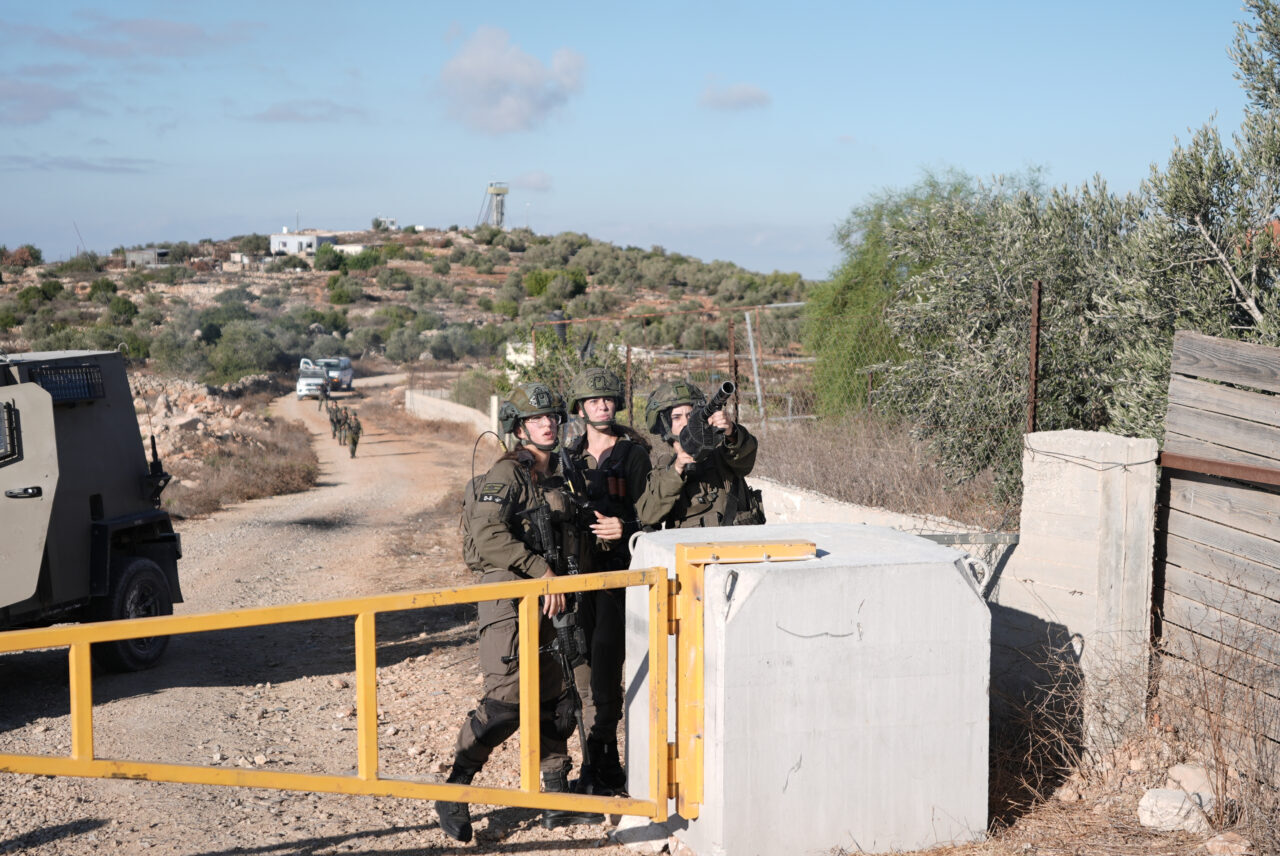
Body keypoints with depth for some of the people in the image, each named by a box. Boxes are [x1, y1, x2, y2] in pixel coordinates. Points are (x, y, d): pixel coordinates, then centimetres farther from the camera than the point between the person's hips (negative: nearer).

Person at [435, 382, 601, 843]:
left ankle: (557, 799, 21)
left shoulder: (557, 476, 17)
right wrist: (541, 569, -23)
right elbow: (488, 535, -23)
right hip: (510, 600, -8)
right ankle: (454, 792, 0)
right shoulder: (507, 474, -10)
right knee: (505, 703, -14)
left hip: (548, 602, 9)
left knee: (557, 701, 10)